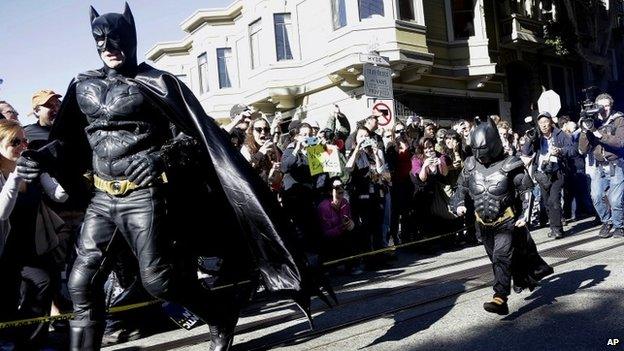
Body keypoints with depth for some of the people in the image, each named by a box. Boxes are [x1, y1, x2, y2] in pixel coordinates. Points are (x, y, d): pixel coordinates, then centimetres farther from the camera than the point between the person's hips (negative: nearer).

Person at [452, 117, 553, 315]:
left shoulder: (509, 165, -13)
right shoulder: (470, 166, 0)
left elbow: (526, 189, -7)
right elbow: (462, 188, 13)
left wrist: (525, 214, -14)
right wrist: (459, 204, -5)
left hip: (507, 222, -6)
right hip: (484, 224, 6)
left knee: (502, 258, -17)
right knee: (497, 260, 18)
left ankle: (500, 299, -19)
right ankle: (522, 279, 43)